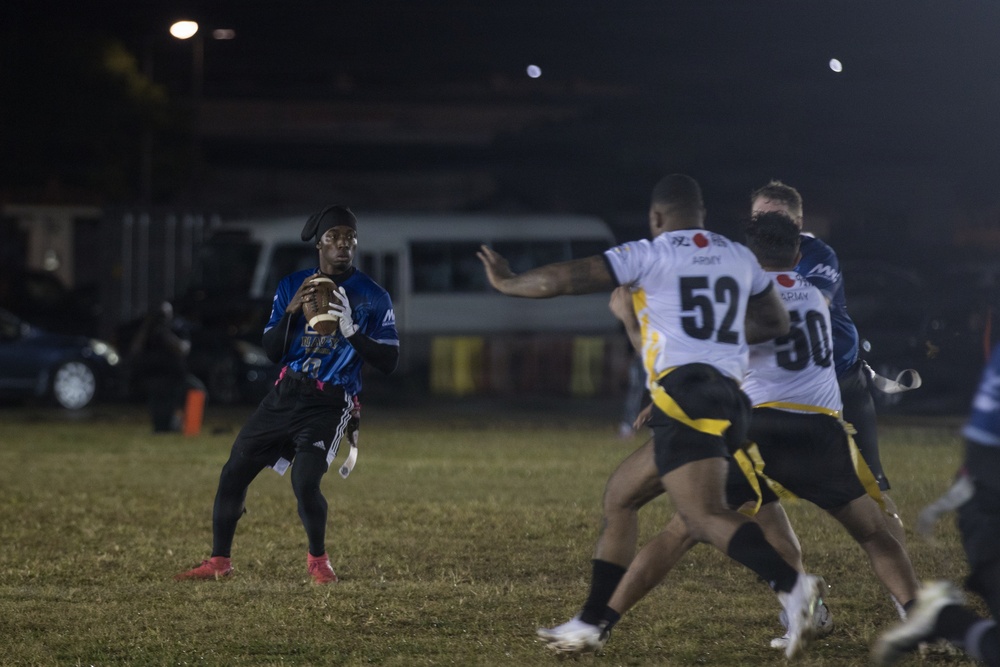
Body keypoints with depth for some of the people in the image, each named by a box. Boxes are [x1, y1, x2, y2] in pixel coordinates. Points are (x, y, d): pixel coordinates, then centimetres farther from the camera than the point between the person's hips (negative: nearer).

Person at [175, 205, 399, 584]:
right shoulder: (293, 286, 7)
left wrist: (351, 329, -20)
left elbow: (388, 363, -7)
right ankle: (219, 562, 15)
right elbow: (272, 351, 4)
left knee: (305, 482, -23)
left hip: (329, 406, -4)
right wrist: (292, 310, -11)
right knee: (234, 472, 1)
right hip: (285, 395, 4)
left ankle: (318, 559, 3)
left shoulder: (373, 297, -3)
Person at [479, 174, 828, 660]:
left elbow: (567, 279, -2)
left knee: (705, 518, -20)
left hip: (685, 396, -8)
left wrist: (507, 283, 15)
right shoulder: (738, 258, 18)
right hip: (730, 397, 8)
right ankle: (591, 624, 19)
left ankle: (792, 586, -41)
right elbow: (776, 322, 29)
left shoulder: (650, 255, 0)